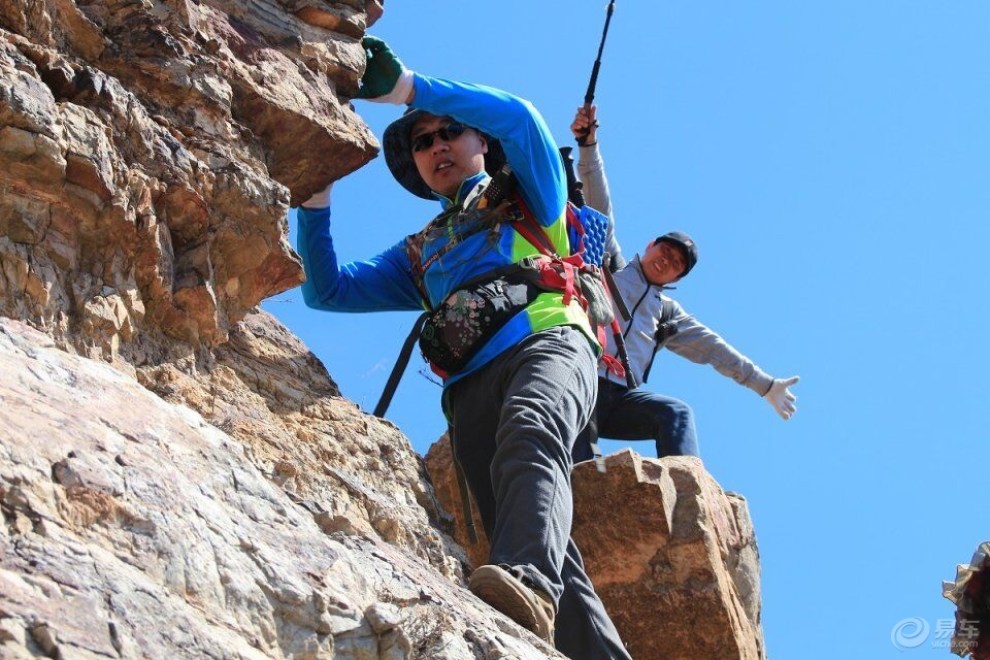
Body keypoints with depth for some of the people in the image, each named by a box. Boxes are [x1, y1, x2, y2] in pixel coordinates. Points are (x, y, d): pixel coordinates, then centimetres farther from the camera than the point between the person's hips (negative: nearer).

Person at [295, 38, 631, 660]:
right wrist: (316, 201, 18)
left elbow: (519, 118, 6)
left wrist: (406, 87, -1)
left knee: (527, 436, -40)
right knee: (550, 551, -15)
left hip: (547, 341, -4)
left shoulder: (526, 199, 26)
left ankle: (527, 583, -65)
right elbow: (327, 290, 31)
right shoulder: (419, 253, 38)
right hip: (469, 385, 5)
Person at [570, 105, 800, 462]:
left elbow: (715, 350, 31)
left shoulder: (668, 312, 32)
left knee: (676, 412, -29)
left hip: (620, 398, 3)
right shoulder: (611, 265, 23)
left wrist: (766, 385, 29)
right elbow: (600, 209, 11)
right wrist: (588, 144, 0)